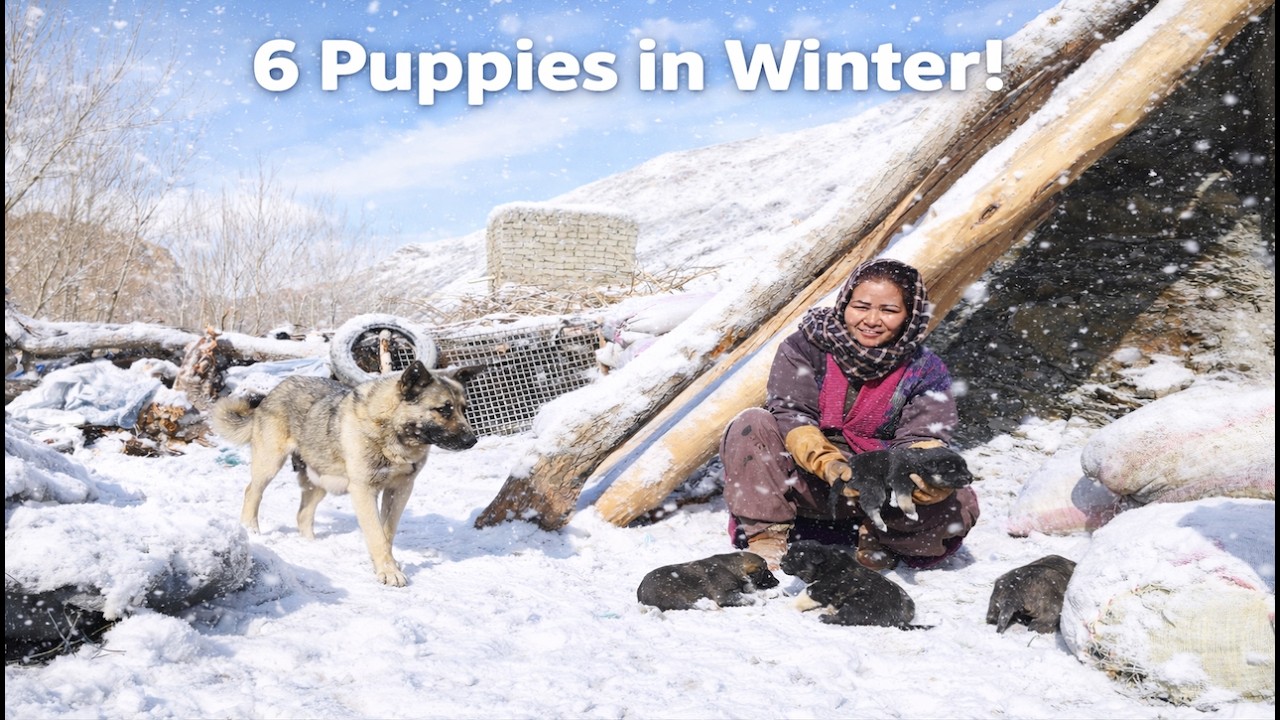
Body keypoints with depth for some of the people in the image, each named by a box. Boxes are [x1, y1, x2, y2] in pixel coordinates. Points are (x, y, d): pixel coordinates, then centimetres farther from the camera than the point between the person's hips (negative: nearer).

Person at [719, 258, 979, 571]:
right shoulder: (805, 347, -6)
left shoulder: (925, 371, -3)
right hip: (807, 484, 0)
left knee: (960, 503, -24)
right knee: (751, 425, -23)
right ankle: (764, 532, -21)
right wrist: (828, 463, -34)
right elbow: (790, 414, -15)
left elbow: (921, 439, -13)